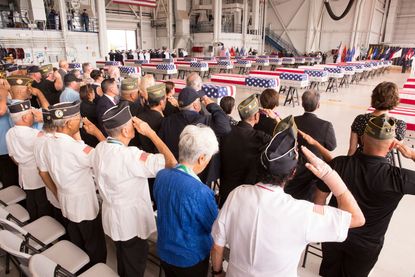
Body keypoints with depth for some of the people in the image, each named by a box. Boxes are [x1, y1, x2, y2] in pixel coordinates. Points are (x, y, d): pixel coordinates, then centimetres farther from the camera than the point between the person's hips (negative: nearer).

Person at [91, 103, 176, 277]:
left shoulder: (99, 148, -8)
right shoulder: (131, 156, -34)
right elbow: (171, 163, -33)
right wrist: (151, 133, -28)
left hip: (111, 216, 8)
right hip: (131, 221, -7)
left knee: (123, 259, 32)